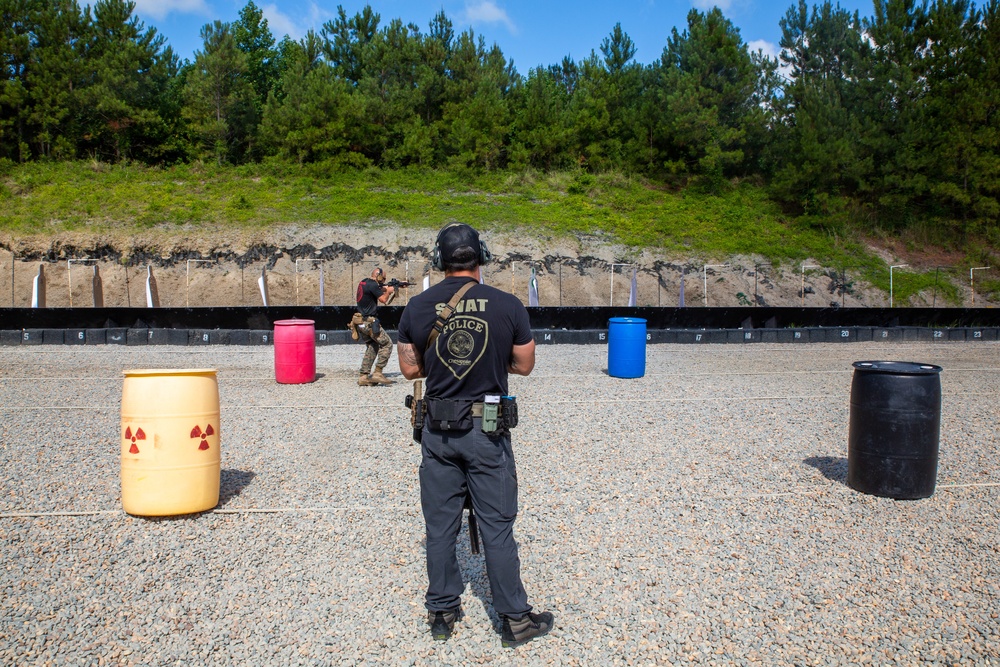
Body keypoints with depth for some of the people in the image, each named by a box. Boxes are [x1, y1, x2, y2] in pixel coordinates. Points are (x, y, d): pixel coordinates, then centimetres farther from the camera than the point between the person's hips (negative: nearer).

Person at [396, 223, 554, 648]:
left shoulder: (417, 307, -3)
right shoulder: (507, 305, -9)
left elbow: (410, 368, 5)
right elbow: (524, 365, 1)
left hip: (438, 431, 2)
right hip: (488, 430, -2)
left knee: (440, 525, 14)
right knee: (497, 527, 8)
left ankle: (442, 613, 27)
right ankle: (515, 620, 20)